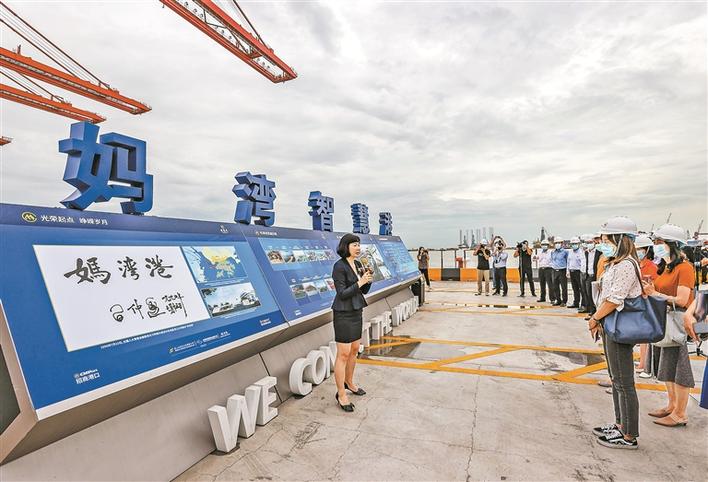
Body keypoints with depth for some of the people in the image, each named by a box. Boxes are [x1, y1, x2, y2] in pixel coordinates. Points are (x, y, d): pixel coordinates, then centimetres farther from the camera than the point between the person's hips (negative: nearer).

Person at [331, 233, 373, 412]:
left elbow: (364, 291, 10)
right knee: (343, 355, 0)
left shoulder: (358, 264, 7)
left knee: (354, 350, 19)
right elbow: (342, 294, -18)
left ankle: (349, 382, 38)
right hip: (343, 313, -8)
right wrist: (360, 282, -21)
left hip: (356, 312, 8)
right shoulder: (339, 266, -17)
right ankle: (341, 394, 13)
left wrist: (369, 280, -9)